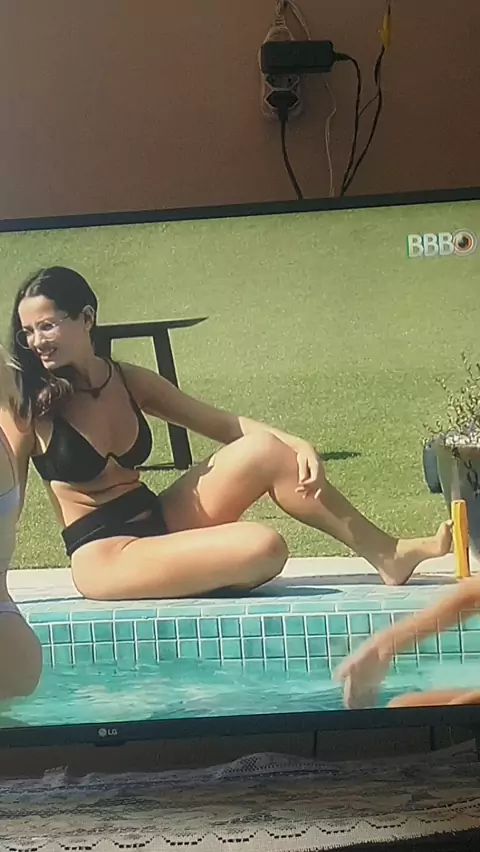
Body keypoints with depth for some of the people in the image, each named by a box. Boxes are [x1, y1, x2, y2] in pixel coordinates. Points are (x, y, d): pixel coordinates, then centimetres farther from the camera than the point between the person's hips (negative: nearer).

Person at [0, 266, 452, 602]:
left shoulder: (129, 382, 6)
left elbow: (225, 424, 7)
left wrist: (297, 445, -9)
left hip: (159, 521, 6)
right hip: (103, 556, -6)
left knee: (263, 450, -15)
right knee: (263, 549, -27)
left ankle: (388, 554, -7)